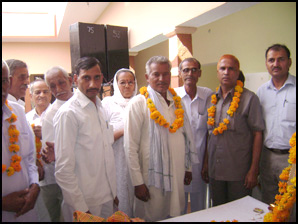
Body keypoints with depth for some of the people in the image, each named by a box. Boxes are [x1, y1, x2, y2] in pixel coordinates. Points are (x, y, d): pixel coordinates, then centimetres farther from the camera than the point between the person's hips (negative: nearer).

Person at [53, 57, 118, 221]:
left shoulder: (99, 107, 7)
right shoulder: (68, 113, -17)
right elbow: (63, 169, -18)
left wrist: (113, 192, 12)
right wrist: (81, 209, -15)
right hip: (84, 203, -7)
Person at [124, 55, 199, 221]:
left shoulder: (177, 102, 6)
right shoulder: (138, 104, -12)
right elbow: (130, 147, -13)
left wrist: (188, 167, 14)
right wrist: (137, 182, -13)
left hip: (178, 176, 6)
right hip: (153, 177, -5)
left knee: (177, 214, 20)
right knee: (152, 217, 11)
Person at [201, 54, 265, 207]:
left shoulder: (249, 98, -7)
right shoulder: (212, 99, 6)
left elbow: (257, 134, -8)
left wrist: (254, 170, -11)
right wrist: (206, 163, 11)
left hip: (239, 171, -4)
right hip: (214, 170, 5)